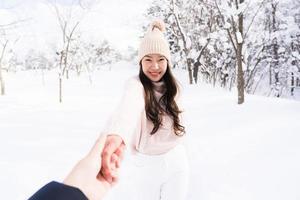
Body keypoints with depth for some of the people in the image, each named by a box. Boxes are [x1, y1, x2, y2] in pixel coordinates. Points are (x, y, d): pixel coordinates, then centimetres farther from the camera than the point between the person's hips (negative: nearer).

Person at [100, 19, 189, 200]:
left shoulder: (172, 87, -1)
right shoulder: (136, 85, -19)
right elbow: (129, 106, -42)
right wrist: (115, 135, -61)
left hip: (175, 163, 4)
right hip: (144, 165, -4)